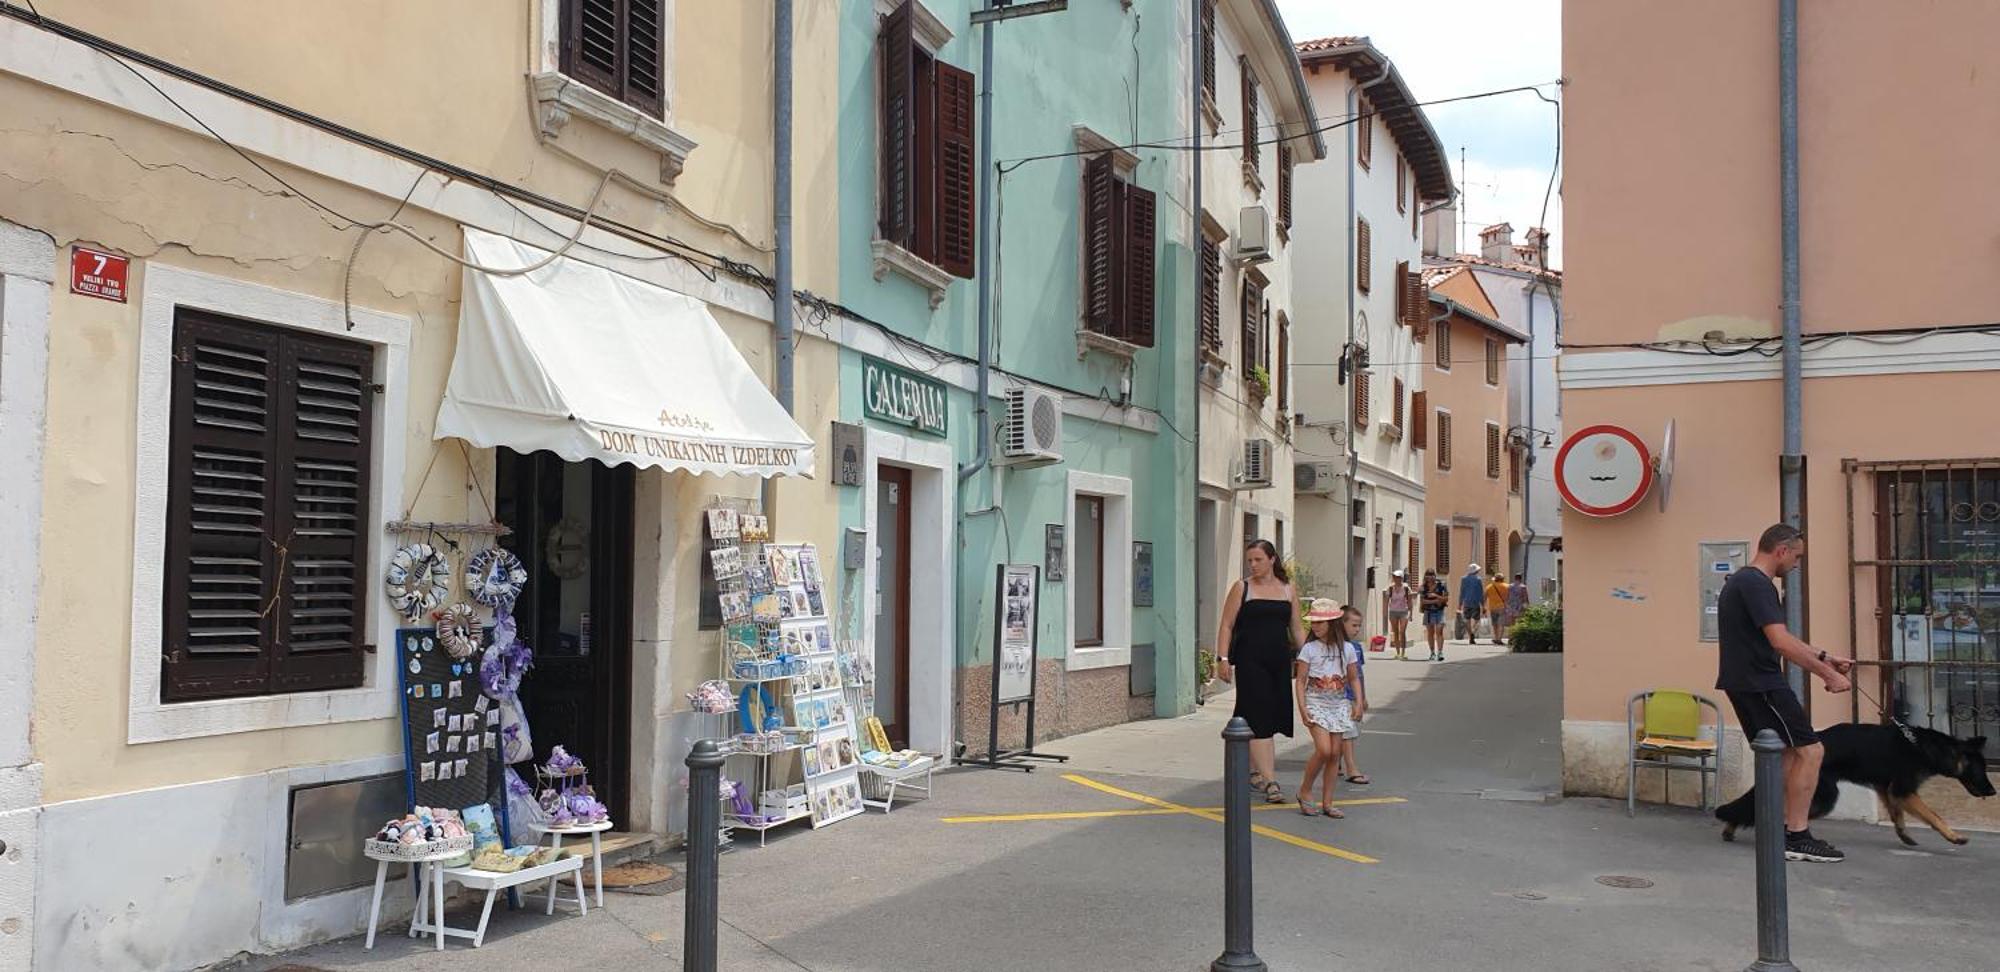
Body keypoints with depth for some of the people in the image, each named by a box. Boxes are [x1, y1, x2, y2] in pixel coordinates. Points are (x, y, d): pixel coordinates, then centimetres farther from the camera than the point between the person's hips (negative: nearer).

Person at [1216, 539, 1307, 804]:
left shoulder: (1288, 589, 11)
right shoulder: (1241, 588, 1)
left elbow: (1297, 628, 15)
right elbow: (1227, 626, -1)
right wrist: (1223, 658, -10)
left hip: (1280, 661, 4)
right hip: (1250, 660, -4)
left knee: (1272, 717, 10)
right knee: (1259, 718, -9)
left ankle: (1255, 771, 26)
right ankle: (1270, 781, -12)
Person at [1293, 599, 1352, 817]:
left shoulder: (1346, 648, 4)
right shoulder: (1309, 649, -5)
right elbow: (1300, 681, -5)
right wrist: (1302, 708, -13)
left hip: (1339, 704, 4)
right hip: (1316, 703, -4)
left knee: (1335, 753, 2)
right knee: (1323, 750, -17)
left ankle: (1327, 802, 10)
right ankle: (1305, 791, 3)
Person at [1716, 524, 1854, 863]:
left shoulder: (1742, 581, 17)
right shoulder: (1757, 584, -17)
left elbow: (1780, 639, 26)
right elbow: (1780, 642, -24)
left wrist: (1824, 657, 23)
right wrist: (1828, 675, -18)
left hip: (1744, 683, 11)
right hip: (1760, 683, -11)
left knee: (1785, 752, 16)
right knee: (1810, 750, -6)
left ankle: (1780, 830, 19)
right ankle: (1797, 837, -4)